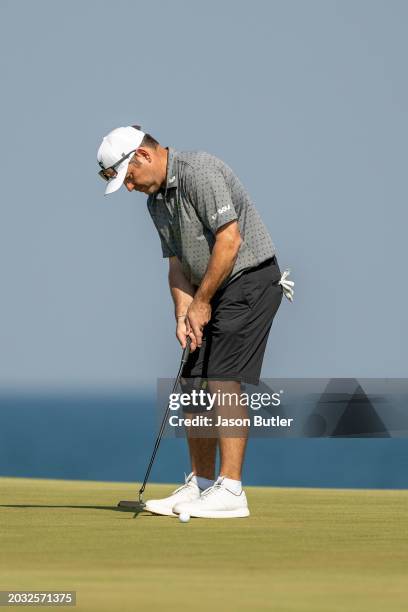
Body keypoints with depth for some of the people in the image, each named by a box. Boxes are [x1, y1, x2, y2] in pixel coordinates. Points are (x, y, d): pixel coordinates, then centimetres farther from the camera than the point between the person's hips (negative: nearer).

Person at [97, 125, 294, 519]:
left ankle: (230, 492, -16)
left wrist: (201, 303, -16)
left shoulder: (199, 171, -18)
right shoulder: (156, 200, 12)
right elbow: (177, 264, 14)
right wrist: (183, 315, -2)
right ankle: (201, 484, 14)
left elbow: (230, 240, -23)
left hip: (250, 278, -10)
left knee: (223, 381, -16)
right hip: (211, 293, 10)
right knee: (193, 386, 7)